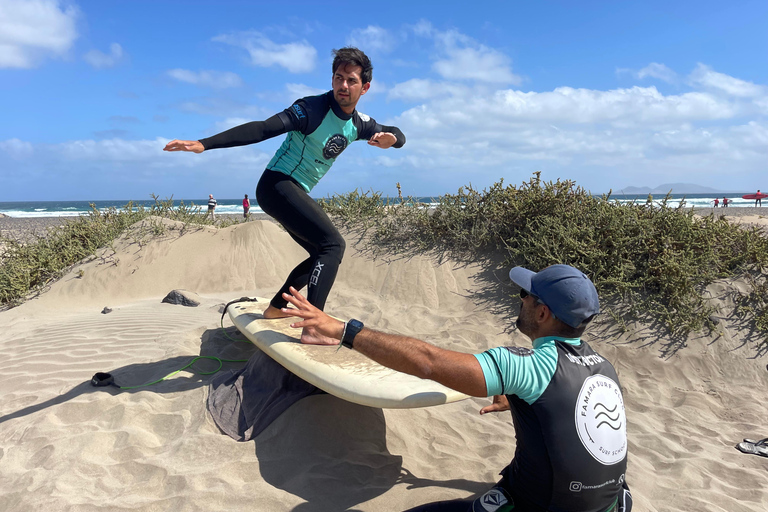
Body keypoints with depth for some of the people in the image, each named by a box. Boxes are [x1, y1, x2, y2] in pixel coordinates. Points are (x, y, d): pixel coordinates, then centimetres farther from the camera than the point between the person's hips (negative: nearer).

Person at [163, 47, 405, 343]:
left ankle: (275, 308, 27)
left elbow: (399, 135, 17)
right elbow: (262, 129, -27)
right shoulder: (312, 109, -18)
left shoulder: (359, 124, 6)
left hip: (296, 194, 9)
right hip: (277, 185, -9)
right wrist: (204, 144, -37)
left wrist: (390, 138, -10)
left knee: (325, 255, 16)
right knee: (333, 244, -22)